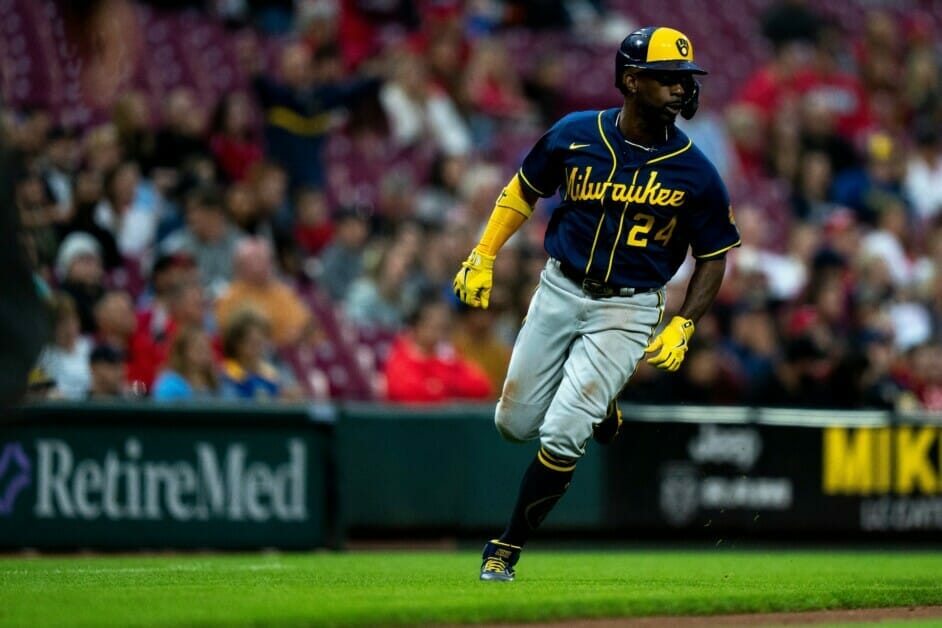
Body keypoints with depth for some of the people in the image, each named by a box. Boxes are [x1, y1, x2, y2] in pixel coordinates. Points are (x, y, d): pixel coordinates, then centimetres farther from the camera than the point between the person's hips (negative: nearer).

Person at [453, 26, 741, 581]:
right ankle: (598, 410, 40)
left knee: (561, 434, -12)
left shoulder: (695, 172, -11)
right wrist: (483, 257, 3)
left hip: (627, 310, -3)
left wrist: (681, 328, -12)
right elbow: (525, 189, 9)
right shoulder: (575, 136, -7)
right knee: (515, 423, 9)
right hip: (560, 290, 3)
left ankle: (507, 549, 4)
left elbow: (714, 256, -1)